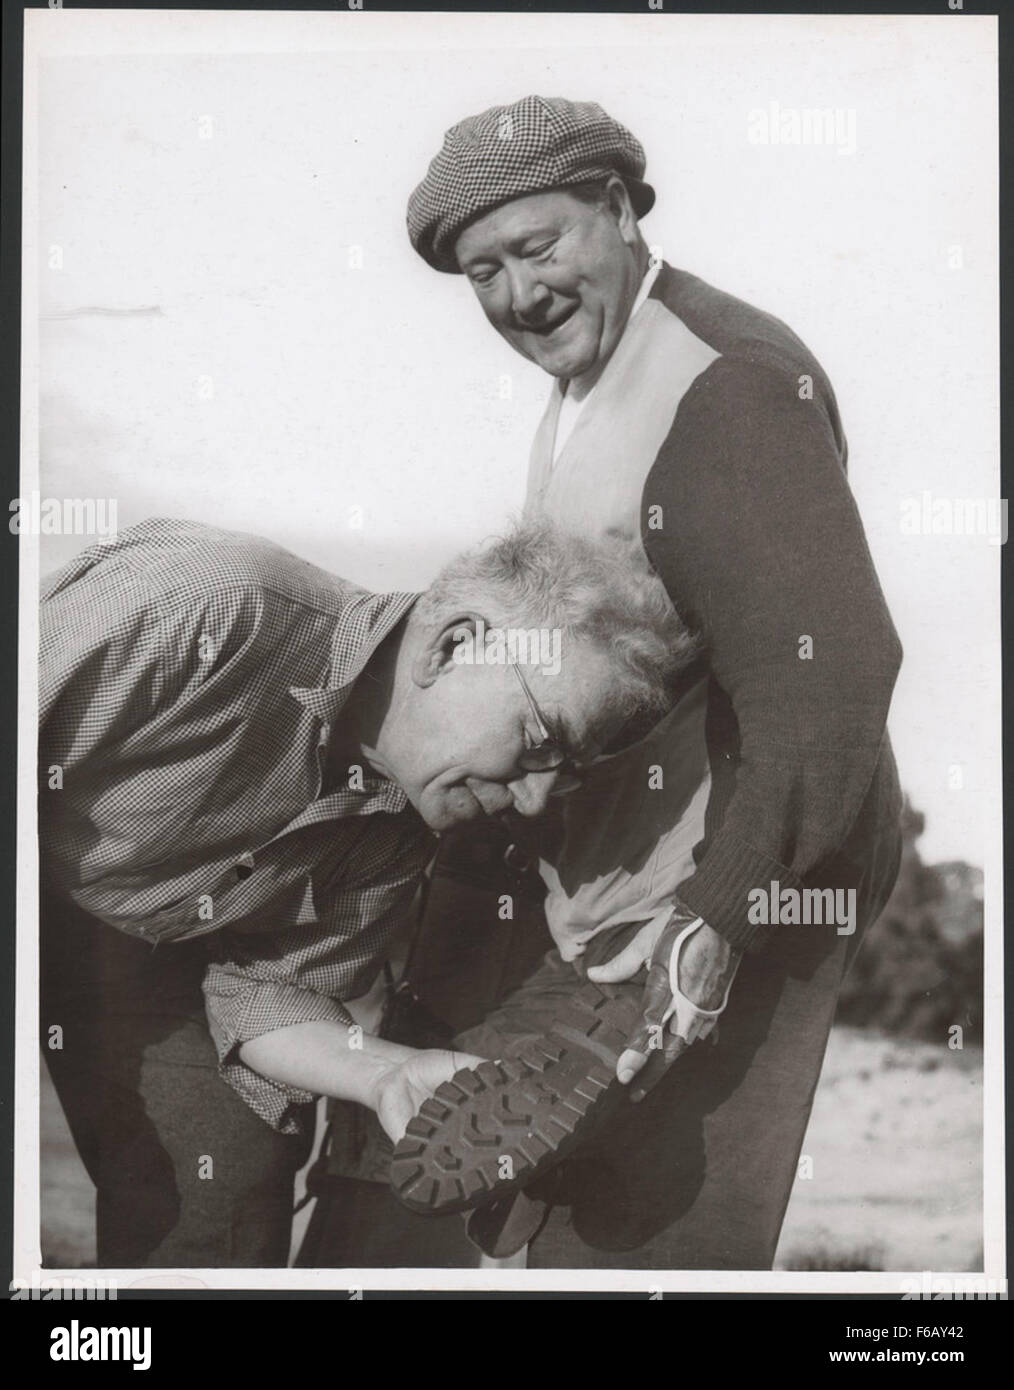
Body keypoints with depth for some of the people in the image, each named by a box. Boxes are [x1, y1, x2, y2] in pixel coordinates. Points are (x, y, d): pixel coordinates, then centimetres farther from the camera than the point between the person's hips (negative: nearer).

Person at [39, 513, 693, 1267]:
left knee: (232, 1172, -4)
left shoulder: (402, 824, -11)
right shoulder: (206, 610, -34)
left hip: (135, 946, 6)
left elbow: (262, 987, -6)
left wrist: (387, 1071, -26)